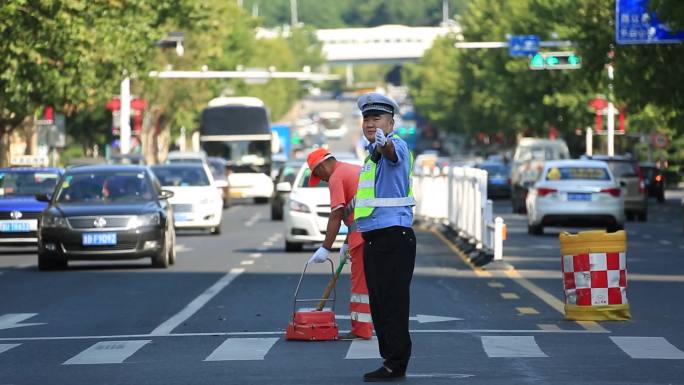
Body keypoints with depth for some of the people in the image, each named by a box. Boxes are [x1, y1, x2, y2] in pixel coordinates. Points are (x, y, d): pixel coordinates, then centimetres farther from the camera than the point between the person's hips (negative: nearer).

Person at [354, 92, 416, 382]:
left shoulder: (397, 145, -9)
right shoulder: (372, 153, 19)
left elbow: (393, 153, -37)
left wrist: (384, 143, -59)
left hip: (394, 237, -10)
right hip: (373, 239, 10)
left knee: (392, 302, -9)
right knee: (379, 304, 11)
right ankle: (390, 361, 17)